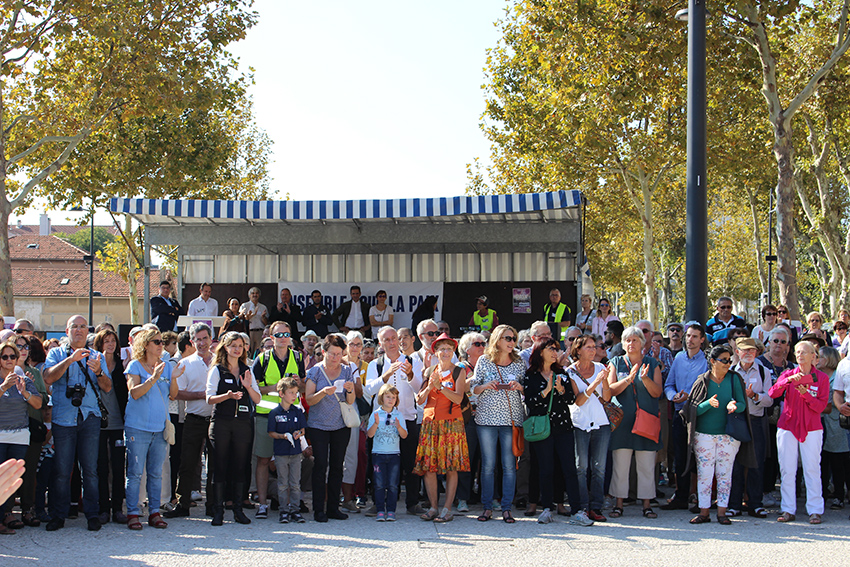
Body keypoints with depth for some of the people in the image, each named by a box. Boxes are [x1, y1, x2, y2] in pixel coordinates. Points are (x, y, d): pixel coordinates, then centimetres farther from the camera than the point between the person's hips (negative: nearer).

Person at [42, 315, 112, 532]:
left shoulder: (96, 357, 15)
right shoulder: (56, 354, 9)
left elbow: (107, 387, 6)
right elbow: (48, 378, -9)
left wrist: (98, 372, -13)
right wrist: (70, 360, -18)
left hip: (89, 418, 1)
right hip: (63, 418, -1)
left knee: (90, 469, 0)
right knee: (61, 470, -1)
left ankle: (92, 514, 6)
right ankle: (58, 515, 9)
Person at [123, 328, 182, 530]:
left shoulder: (166, 366, 12)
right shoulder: (135, 365, -1)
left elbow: (173, 395, 9)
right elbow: (134, 392, -14)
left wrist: (173, 378, -8)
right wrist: (154, 378, -24)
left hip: (160, 427, 4)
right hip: (138, 427, -4)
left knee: (156, 473, 7)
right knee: (135, 472, -4)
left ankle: (154, 512, 13)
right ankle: (132, 513, 2)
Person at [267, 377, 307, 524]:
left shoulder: (298, 411, 6)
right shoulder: (275, 413, -3)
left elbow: (303, 429, 9)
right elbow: (270, 432, -3)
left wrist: (299, 433, -13)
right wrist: (282, 436, -20)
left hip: (296, 451, 2)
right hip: (281, 452, -2)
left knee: (295, 483, 5)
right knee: (283, 483, 4)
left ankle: (295, 510, 11)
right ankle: (284, 511, 10)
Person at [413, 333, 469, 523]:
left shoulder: (459, 372, 2)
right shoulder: (429, 371, 11)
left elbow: (458, 399, -9)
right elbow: (420, 400, 7)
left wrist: (440, 386, -18)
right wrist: (430, 387, -11)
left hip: (451, 422, -3)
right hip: (430, 422, 3)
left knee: (451, 467, -5)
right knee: (428, 466, -1)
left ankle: (447, 509, 0)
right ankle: (433, 507, 7)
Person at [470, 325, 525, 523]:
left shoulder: (519, 363, 8)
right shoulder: (484, 361, 4)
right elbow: (474, 389, 7)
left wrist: (519, 387, -9)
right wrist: (486, 386, -13)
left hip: (512, 418, 1)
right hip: (487, 418, -1)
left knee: (509, 464, -2)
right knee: (488, 464, 1)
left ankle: (506, 508, 5)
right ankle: (487, 507, 9)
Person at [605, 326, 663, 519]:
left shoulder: (652, 363, 10)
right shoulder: (616, 363, 9)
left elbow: (657, 392, 2)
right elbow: (611, 389, -3)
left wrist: (645, 378, -15)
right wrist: (629, 378, -16)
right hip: (622, 420, -1)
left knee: (646, 465, 1)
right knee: (620, 464, -2)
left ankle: (646, 504, 8)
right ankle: (619, 503, 5)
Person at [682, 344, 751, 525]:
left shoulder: (734, 379, 3)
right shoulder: (703, 381, 1)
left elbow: (742, 404, -1)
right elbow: (694, 409, -4)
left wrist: (734, 406, -24)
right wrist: (709, 404, -23)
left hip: (728, 434, 1)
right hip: (704, 434, -1)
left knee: (725, 473, 3)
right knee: (704, 473, 0)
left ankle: (722, 512, 10)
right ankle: (704, 512, 7)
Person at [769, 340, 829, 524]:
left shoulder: (822, 378, 4)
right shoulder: (789, 374, 7)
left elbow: (821, 406, -3)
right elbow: (772, 393, -9)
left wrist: (806, 394, -18)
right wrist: (788, 380, -23)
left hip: (811, 428, -1)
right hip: (787, 426, 2)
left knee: (812, 469, -4)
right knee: (787, 470, 1)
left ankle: (815, 510, 0)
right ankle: (788, 510, 6)